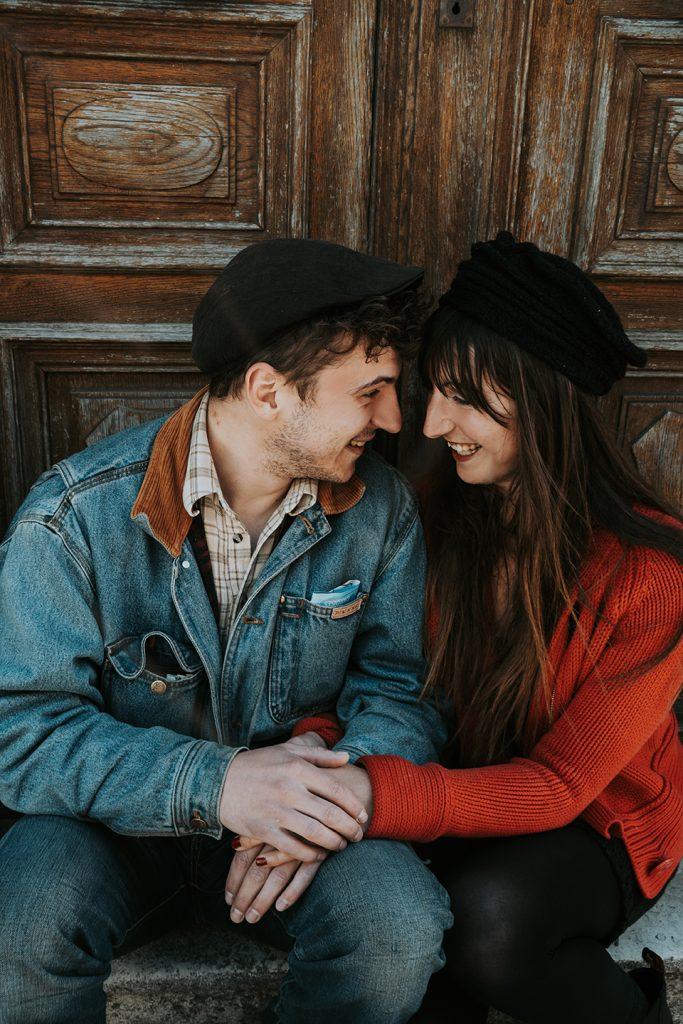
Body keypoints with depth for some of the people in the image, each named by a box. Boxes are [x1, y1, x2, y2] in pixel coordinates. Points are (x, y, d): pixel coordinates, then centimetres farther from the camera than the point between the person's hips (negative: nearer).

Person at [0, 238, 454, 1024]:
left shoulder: (380, 509, -8)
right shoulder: (77, 516, -19)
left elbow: (396, 689, -3)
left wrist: (334, 796, -25)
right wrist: (212, 784, -31)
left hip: (298, 814, 3)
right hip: (120, 824, -2)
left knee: (403, 925, -26)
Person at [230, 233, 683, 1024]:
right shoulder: (443, 512, -10)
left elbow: (557, 783, -22)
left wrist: (378, 797, -37)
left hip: (604, 826, -1)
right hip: (473, 796, 2)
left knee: (485, 915, -31)